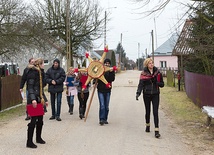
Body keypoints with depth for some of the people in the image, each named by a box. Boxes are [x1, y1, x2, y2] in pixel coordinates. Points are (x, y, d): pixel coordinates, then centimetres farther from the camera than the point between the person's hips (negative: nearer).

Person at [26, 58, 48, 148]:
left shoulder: (40, 73, 18)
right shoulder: (33, 73, -10)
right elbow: (30, 87, -17)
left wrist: (45, 100, 24)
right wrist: (33, 99, -28)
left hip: (39, 100, 9)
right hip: (34, 101, -9)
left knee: (40, 120, 14)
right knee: (33, 121, -7)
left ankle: (38, 138, 30)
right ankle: (29, 142, 1)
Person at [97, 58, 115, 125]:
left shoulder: (111, 71, 3)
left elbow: (112, 79, -11)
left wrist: (111, 72, -23)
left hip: (108, 90, 2)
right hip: (101, 90, -2)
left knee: (106, 106, 9)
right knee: (102, 105, -10)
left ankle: (105, 119, 20)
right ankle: (101, 119, -7)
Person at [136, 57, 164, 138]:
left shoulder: (157, 73, 2)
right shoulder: (143, 74, -2)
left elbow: (162, 84, 5)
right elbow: (140, 84, -8)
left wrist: (156, 82, -14)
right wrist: (138, 93, -23)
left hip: (155, 95, 0)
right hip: (146, 95, 0)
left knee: (155, 112, -8)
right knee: (147, 111, 13)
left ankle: (156, 131, -10)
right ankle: (147, 125, 38)